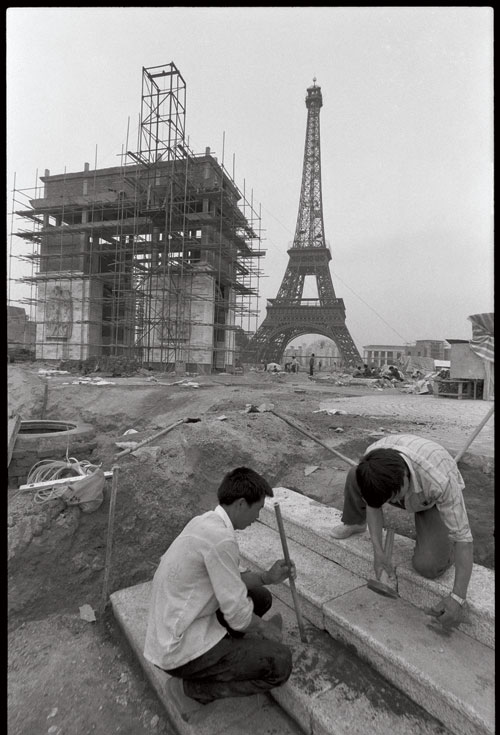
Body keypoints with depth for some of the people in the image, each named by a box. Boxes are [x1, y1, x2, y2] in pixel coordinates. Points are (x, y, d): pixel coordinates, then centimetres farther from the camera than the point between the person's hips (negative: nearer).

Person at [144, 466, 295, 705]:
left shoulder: (204, 522, 0)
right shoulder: (221, 538, -29)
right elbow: (238, 615, -21)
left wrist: (267, 577, 2)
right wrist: (263, 627, -1)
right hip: (180, 651, -9)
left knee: (261, 597, 13)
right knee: (280, 662, -7)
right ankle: (197, 687, 3)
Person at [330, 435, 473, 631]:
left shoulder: (440, 481, -46)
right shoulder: (374, 457, -35)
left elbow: (463, 536, -36)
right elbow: (373, 503, -18)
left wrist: (457, 598, -37)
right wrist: (378, 552, -23)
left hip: (435, 502, -3)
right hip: (405, 490, 4)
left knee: (427, 566, -22)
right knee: (354, 476, -16)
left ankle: (443, 542, 13)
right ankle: (355, 523, 14)